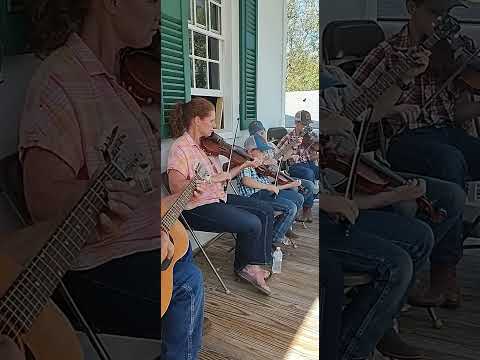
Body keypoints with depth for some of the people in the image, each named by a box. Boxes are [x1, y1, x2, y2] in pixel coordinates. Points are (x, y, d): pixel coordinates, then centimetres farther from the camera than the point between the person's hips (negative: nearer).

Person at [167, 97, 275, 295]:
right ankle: (243, 267, 10)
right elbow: (177, 187, -25)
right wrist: (212, 178, -26)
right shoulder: (180, 148, -15)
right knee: (252, 224, -19)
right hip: (196, 207, -9)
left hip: (219, 197, 9)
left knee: (266, 210, 3)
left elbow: (221, 178, 11)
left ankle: (255, 264, 10)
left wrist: (244, 165, 4)